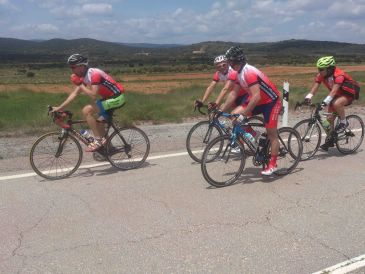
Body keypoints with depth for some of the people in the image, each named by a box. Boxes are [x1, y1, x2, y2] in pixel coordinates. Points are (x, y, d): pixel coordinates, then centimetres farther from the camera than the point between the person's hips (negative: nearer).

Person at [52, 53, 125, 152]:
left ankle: (98, 140, -8)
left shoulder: (94, 74, -23)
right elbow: (75, 93, 9)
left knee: (86, 111, -16)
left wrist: (80, 85, -17)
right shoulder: (84, 76, 6)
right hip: (109, 97, 10)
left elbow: (93, 96, -28)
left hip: (117, 98, -10)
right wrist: (60, 107, 6)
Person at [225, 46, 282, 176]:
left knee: (271, 133, -3)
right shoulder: (239, 73, 0)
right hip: (259, 101, 9)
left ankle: (273, 164, 9)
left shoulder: (249, 72, -28)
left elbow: (256, 96, -35)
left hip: (271, 101, -8)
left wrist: (244, 113, -35)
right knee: (234, 114, -6)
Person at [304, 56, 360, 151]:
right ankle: (330, 139, 17)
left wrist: (326, 101, -55)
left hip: (349, 94, -7)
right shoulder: (321, 75, -14)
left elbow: (334, 90, -43)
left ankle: (344, 122, -13)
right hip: (337, 95, 7)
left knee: (336, 103, -38)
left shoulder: (339, 75, -33)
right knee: (330, 118, 0)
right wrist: (308, 97, -37)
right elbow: (314, 87, -20)